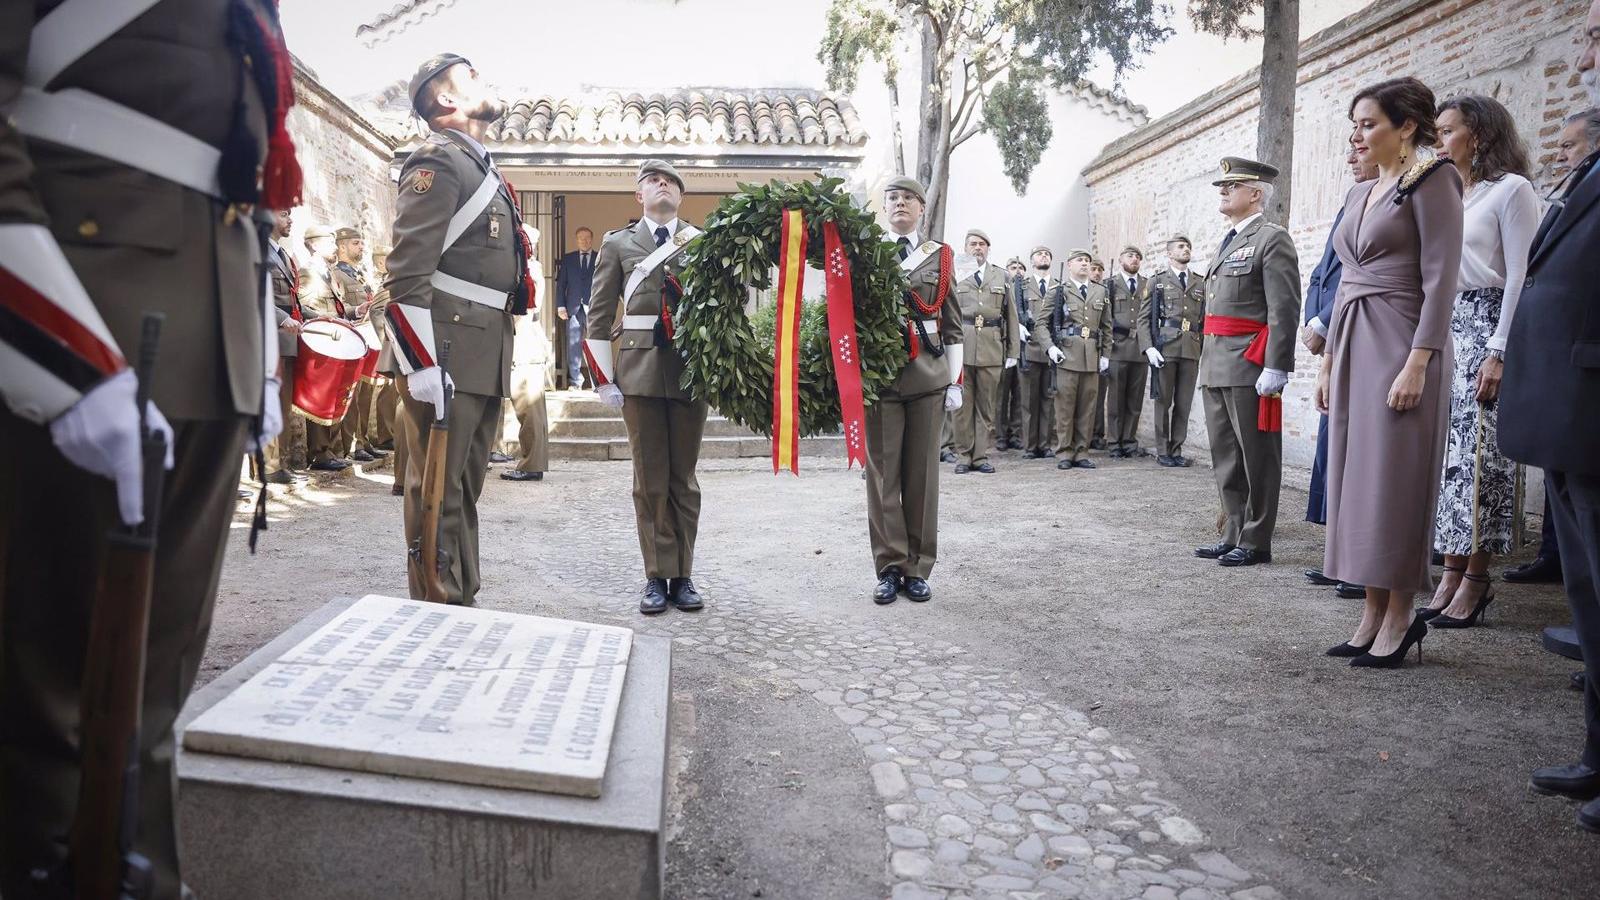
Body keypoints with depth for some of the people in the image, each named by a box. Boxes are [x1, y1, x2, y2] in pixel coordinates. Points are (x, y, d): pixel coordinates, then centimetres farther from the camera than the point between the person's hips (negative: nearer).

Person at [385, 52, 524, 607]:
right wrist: (421, 365, -22)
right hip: (446, 356, -10)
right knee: (438, 490, -4)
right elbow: (407, 273, -16)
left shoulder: (481, 167, 22)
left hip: (485, 361, 10)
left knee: (466, 487, 14)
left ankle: (463, 608, 24)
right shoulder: (438, 160, -7)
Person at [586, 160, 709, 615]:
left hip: (691, 368, 0)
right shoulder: (617, 243, 11)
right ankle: (658, 577, 8)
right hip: (640, 369, 0)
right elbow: (600, 313, 7)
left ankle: (683, 576, 12)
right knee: (650, 480, 1)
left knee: (684, 478, 5)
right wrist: (603, 379, 1)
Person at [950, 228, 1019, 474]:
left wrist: (1013, 351, 6)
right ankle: (963, 455, 10)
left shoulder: (1001, 276, 13)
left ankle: (981, 455, 12)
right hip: (961, 348, -1)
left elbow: (1011, 315, 12)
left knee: (986, 405, 5)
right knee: (962, 404, 1)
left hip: (992, 349, 2)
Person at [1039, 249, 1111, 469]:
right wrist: (1050, 347, -10)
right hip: (1067, 355, -3)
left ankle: (1081, 452, 11)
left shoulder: (1100, 292, 15)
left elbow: (1107, 327, 18)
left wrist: (1105, 355, 11)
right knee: (1065, 404, -2)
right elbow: (1040, 323, 3)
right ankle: (1065, 453, 5)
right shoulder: (1059, 292, 6)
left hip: (1092, 357, 3)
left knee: (1087, 406, 4)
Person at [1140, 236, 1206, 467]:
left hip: (1192, 350, 2)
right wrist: (1148, 348, -10)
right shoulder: (1157, 282, 8)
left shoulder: (1201, 283, 15)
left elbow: (1207, 319, 13)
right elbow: (1144, 319, 2)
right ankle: (1162, 451, 9)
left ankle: (1176, 450, 12)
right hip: (1165, 348, -2)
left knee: (1184, 403, 4)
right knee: (1163, 402, 2)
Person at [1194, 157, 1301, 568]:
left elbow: (1284, 309, -14)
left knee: (1256, 457, -1)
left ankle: (1255, 542, 6)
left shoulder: (1272, 239, -6)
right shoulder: (1228, 243, 22)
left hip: (1250, 369, -9)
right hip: (1216, 367, 9)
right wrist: (1208, 362, 18)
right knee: (1226, 457, 12)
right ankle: (1234, 534, 20)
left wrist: (1275, 366, -21)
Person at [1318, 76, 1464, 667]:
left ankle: (1400, 615, 5)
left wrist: (1417, 365, -20)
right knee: (1356, 476, 6)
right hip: (1354, 345, 8)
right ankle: (1373, 612, 12)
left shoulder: (1431, 181, -5)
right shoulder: (1360, 193, 17)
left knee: (1393, 479, -6)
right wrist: (1328, 361, 17)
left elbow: (1441, 278, -13)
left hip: (1400, 345, -8)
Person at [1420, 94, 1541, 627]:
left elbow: (1520, 277, -9)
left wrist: (1499, 352, -16)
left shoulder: (1511, 189, -2)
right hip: (1441, 328, 6)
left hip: (1485, 326, -6)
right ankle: (1452, 570, 6)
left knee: (1477, 453, -7)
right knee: (1447, 450, 3)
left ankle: (1476, 577, -1)